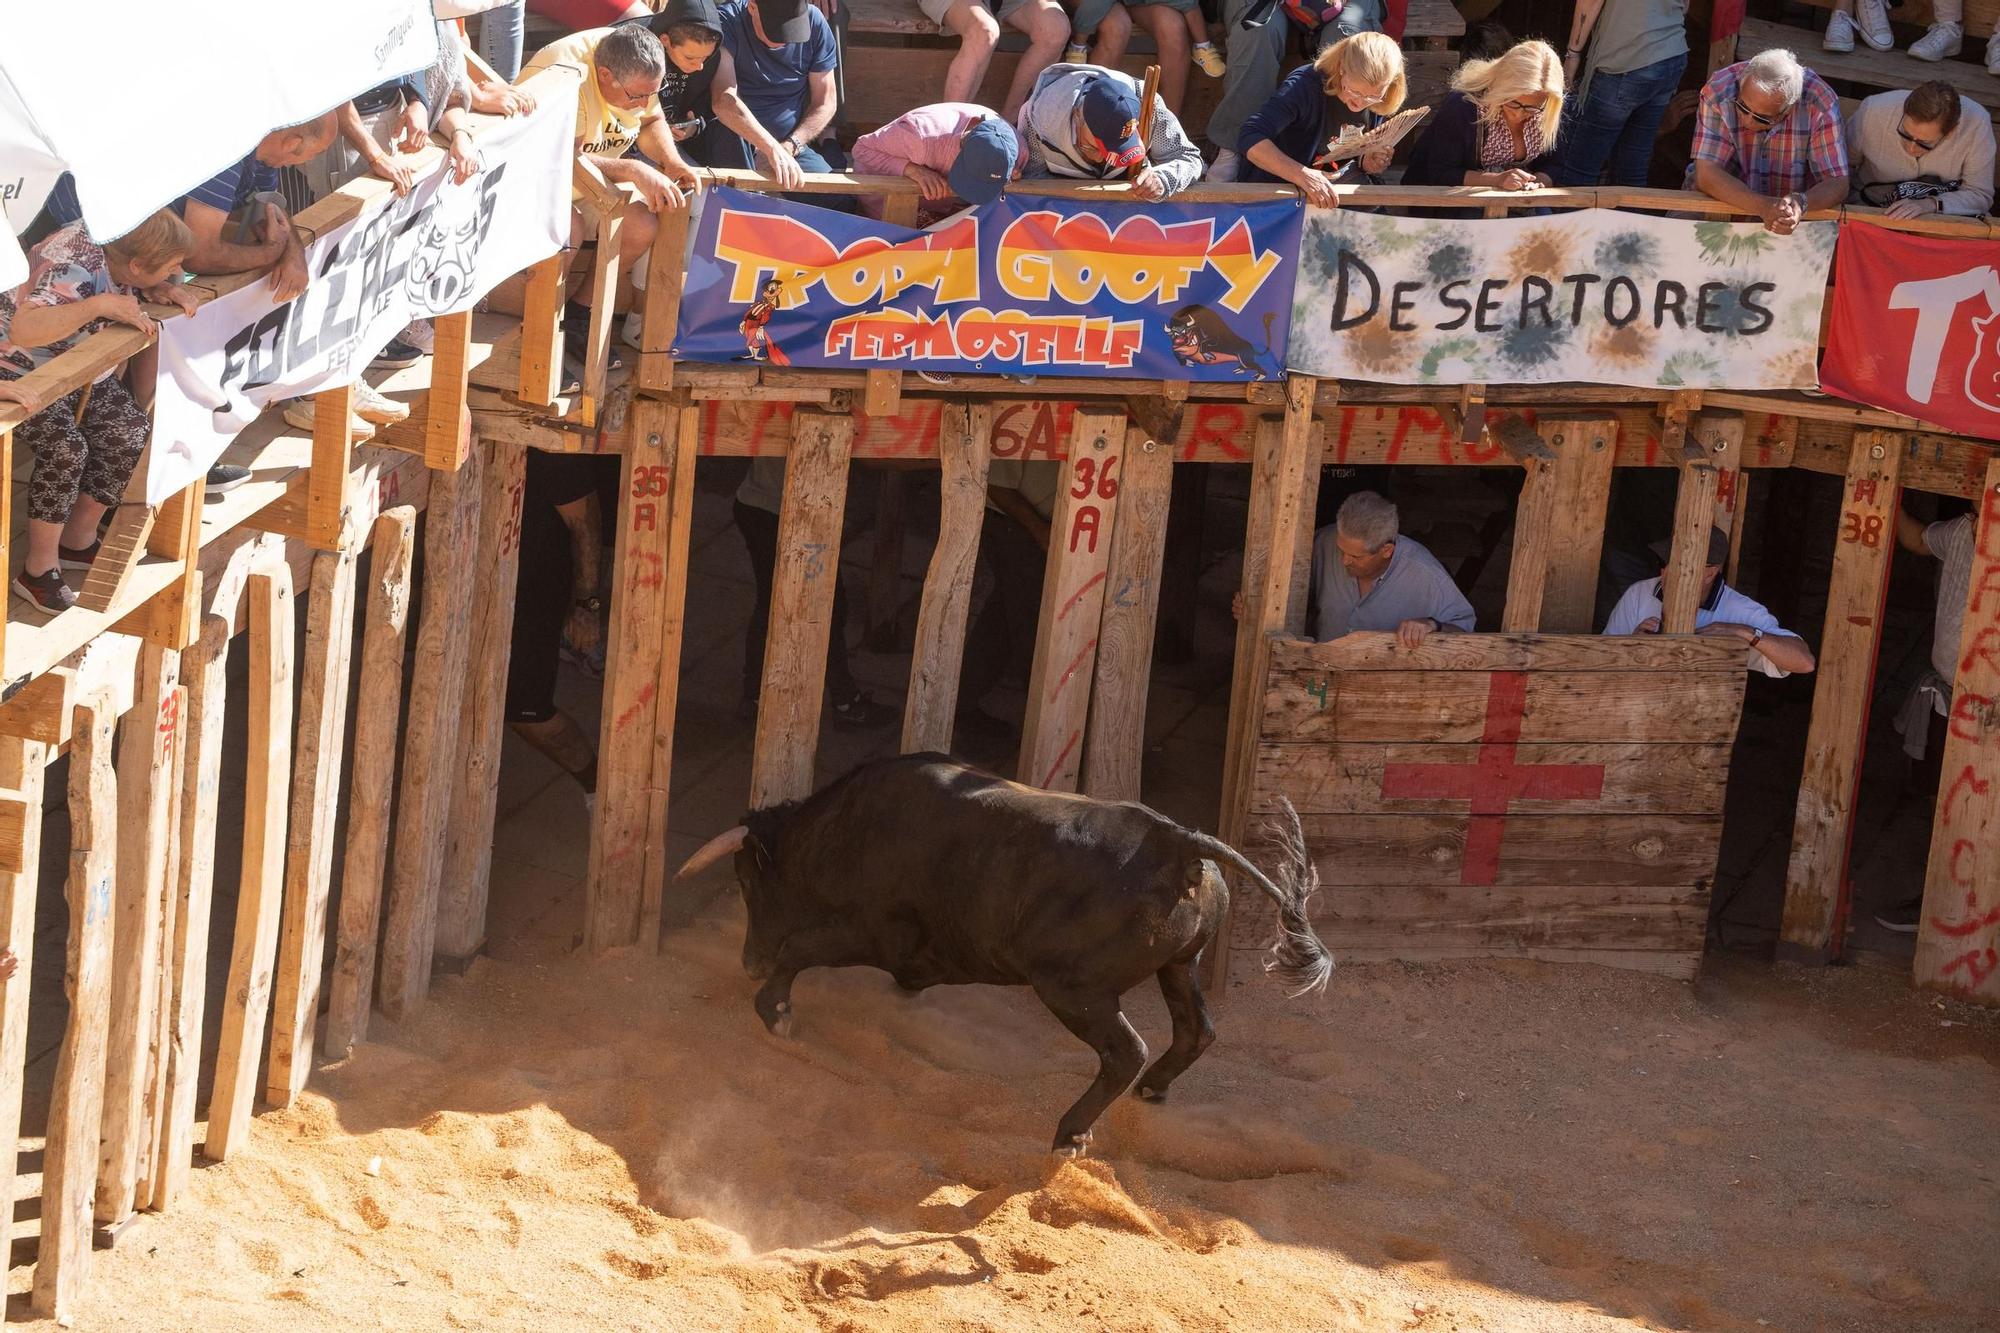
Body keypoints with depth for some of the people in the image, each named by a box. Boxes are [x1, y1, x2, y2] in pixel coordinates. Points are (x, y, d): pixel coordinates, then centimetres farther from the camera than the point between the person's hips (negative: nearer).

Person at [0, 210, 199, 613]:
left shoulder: (117, 251, -11)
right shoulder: (74, 268, -35)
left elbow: (135, 285, 13)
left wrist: (162, 290, -10)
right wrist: (100, 305, -48)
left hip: (81, 370, 9)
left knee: (131, 435, -8)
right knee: (66, 447, -28)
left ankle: (78, 540, 11)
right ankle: (38, 573, -16)